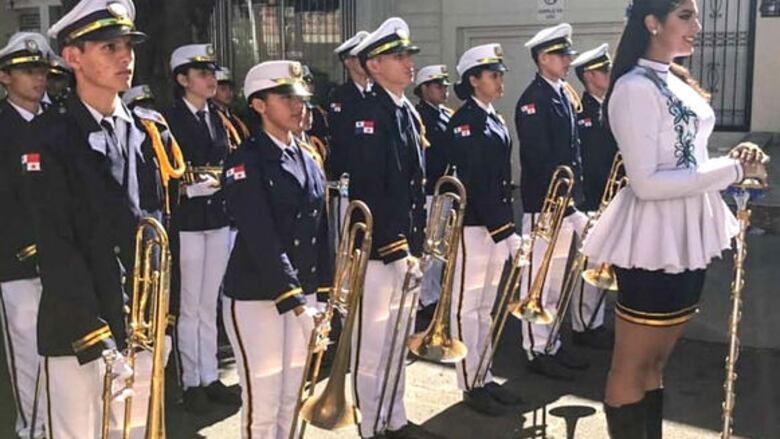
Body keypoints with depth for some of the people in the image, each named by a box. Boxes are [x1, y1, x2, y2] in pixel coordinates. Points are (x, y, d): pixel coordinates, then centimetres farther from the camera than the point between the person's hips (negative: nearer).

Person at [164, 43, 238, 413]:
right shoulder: (168, 119, -8)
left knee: (209, 304, 13)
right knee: (189, 306, 4)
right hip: (185, 223, -6)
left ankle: (210, 377, 22)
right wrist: (189, 188, -24)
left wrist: (222, 181, 0)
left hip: (219, 219, 6)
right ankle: (191, 382, 16)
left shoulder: (216, 118, 13)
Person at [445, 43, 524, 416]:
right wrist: (502, 230, -20)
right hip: (472, 225, -9)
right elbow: (472, 183, -19)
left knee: (486, 306, 15)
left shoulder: (496, 121, 14)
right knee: (467, 306, 2)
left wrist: (507, 226, 12)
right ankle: (471, 385, 10)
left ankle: (484, 377, 25)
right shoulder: (463, 122, -12)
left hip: (497, 224, 9)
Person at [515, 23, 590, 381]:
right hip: (543, 204, -9)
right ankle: (537, 351, 11)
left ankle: (551, 345, 27)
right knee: (538, 281, 1)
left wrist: (576, 199, 12)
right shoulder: (533, 99, -13)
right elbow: (538, 158, -19)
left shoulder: (565, 94, 15)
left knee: (556, 281, 16)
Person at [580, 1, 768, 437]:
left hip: (690, 236, 9)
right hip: (656, 240, -9)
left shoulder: (678, 81, 11)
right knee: (631, 366, 6)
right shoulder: (635, 88, -16)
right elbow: (645, 182, -22)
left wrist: (732, 162, -2)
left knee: (656, 362, 18)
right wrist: (733, 169, -18)